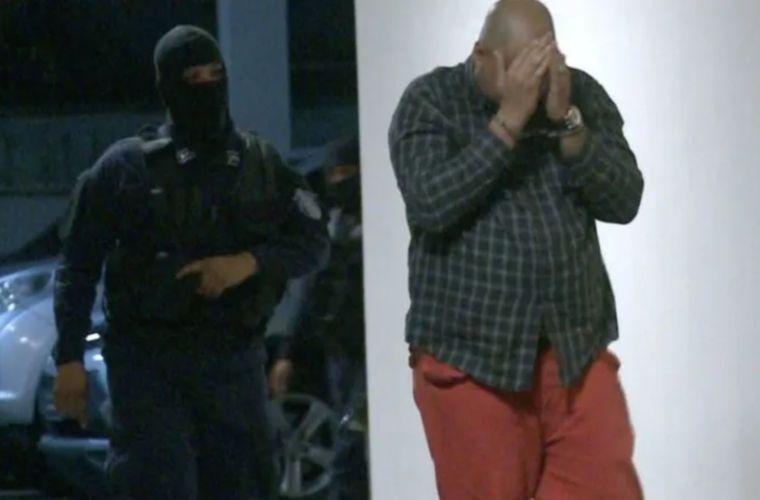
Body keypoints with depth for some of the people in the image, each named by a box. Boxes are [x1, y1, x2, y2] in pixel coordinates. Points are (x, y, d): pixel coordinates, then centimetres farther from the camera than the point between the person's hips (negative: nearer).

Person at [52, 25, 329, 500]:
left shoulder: (261, 163, 9)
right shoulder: (127, 166, 0)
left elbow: (313, 240, 6)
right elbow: (79, 266, 2)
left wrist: (248, 263, -12)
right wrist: (70, 360, -5)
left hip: (234, 358, 3)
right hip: (148, 359, -3)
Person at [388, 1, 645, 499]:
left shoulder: (582, 95, 6)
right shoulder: (430, 101, -2)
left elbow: (624, 201, -3)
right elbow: (430, 204, -18)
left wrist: (565, 120, -14)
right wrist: (509, 120, -19)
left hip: (576, 350, 3)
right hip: (469, 356, -2)